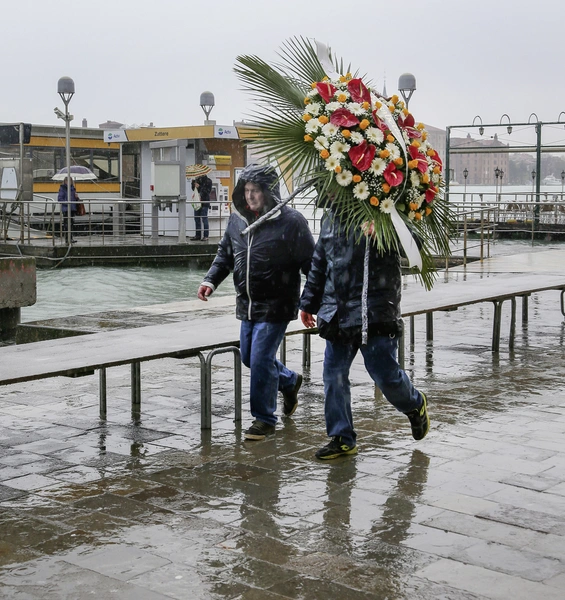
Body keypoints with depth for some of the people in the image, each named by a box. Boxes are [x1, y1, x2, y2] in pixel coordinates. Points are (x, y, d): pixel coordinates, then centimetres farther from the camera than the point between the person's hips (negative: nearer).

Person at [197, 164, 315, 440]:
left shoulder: (291, 221, -13)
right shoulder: (237, 219, 5)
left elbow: (309, 263, -11)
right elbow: (225, 254, 17)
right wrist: (211, 280, 1)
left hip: (276, 306, -7)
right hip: (246, 304, 7)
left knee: (261, 360, -6)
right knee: (248, 357, 17)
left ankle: (264, 419, 11)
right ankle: (289, 381, 43)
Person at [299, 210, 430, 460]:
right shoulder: (331, 219, 13)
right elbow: (318, 264, 23)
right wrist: (308, 303, 26)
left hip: (374, 314, -6)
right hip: (337, 314, 6)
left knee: (385, 374, -1)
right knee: (334, 375, 5)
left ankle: (415, 405, 31)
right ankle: (342, 437, 17)